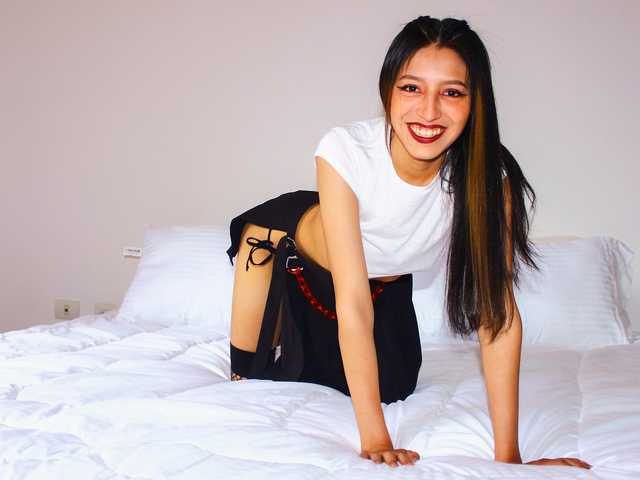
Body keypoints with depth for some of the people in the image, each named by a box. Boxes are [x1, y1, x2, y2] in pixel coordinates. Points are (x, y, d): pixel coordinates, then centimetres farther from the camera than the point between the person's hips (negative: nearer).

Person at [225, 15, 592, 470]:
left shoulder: (487, 175, -31)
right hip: (300, 261, -3)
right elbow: (352, 302, -39)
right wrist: (375, 439, -40)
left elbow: (499, 308, -30)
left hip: (388, 285, 3)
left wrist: (508, 454, -33)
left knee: (394, 389, 14)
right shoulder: (346, 151, -39)